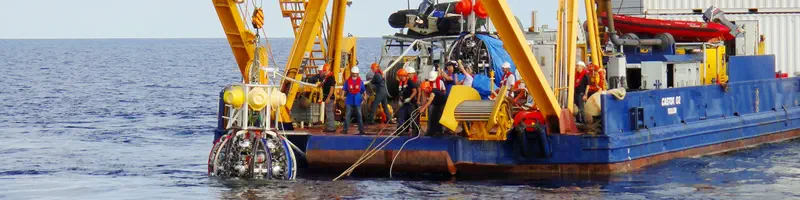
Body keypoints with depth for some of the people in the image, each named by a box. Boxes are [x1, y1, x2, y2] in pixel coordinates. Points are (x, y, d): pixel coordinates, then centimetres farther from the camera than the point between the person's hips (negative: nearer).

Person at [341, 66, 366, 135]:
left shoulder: (360, 81, 4)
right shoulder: (348, 81, 4)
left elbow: (363, 90, 7)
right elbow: (344, 89, 5)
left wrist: (364, 96, -7)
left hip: (357, 101, 0)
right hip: (349, 100, 1)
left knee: (359, 115, 1)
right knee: (347, 115, 1)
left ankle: (361, 130, 5)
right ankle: (345, 130, 5)